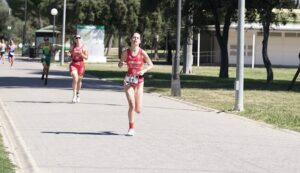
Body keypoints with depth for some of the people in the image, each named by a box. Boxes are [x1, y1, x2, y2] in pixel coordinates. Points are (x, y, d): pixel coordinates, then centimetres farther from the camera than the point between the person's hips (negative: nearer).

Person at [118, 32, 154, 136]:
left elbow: (151, 65, 4)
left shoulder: (142, 53, -5)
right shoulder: (126, 53, -2)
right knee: (132, 105, -15)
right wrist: (121, 64, -14)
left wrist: (144, 71, -14)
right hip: (129, 80, -1)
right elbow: (119, 65, 9)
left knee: (138, 110, 1)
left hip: (139, 81, 1)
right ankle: (131, 128, -2)